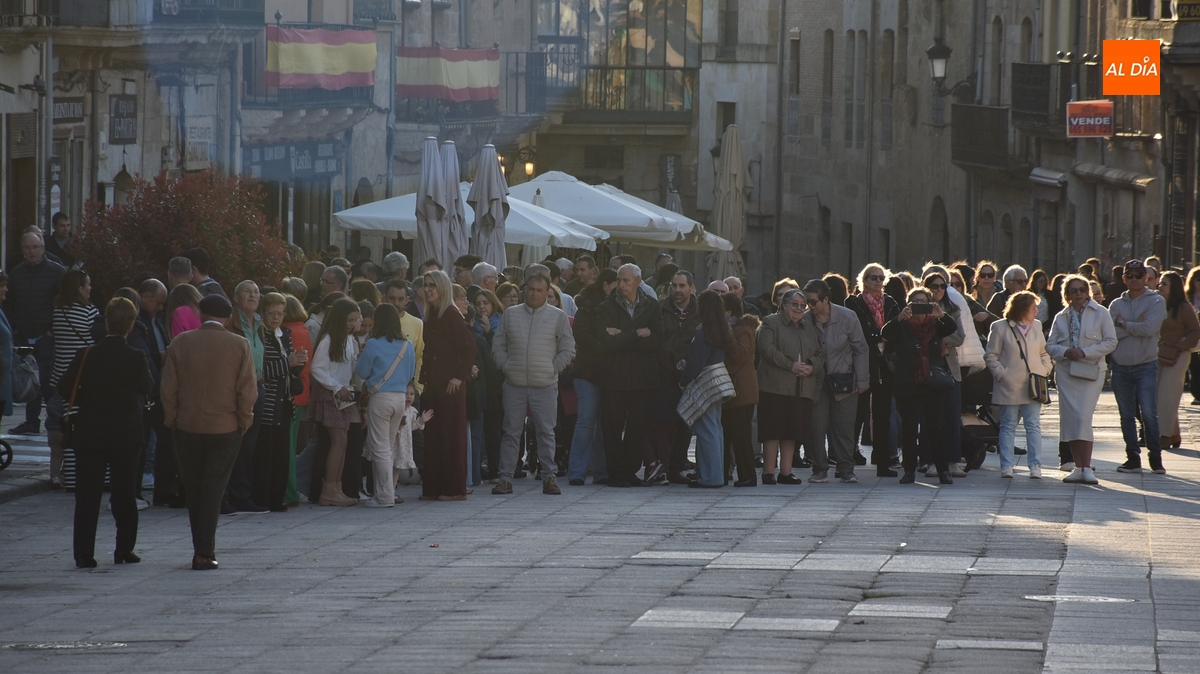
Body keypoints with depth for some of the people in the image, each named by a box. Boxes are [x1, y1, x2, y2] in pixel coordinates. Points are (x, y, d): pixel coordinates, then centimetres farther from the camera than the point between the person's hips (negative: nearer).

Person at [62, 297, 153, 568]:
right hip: (127, 436, 0)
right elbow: (148, 390, 0)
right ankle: (124, 549, 13)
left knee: (87, 495, 3)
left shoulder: (86, 355, -7)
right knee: (125, 494, 11)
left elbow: (65, 389, -5)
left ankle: (84, 553, -3)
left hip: (89, 434, 0)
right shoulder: (136, 358, -10)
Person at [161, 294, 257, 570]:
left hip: (188, 426, 1)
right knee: (213, 490, 1)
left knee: (193, 489, 12)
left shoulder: (180, 343, -2)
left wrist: (171, 419, 9)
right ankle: (205, 552, -6)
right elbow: (248, 389, -7)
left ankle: (201, 549, 16)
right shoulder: (239, 345, -5)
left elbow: (168, 387, -1)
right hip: (226, 427, -1)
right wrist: (243, 421, 5)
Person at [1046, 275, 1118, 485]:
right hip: (1066, 371, 4)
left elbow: (1111, 342, -3)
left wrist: (1084, 352, -13)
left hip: (1090, 371, -4)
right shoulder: (1061, 317, 12)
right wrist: (1064, 352, -13)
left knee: (1083, 418, -13)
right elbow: (1050, 345, 10)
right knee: (1070, 418, 2)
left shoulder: (1100, 313, 2)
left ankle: (1087, 468, -10)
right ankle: (1077, 467, 8)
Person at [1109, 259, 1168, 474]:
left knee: (1149, 413, -10)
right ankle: (1133, 458, 14)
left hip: (1146, 366, -4)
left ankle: (1155, 456, 1)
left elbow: (1149, 328, -16)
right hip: (1121, 366, 4)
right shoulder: (1116, 304, 10)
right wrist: (1136, 325, -12)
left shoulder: (1156, 302, 0)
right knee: (1127, 415, 7)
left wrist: (1124, 324, -6)